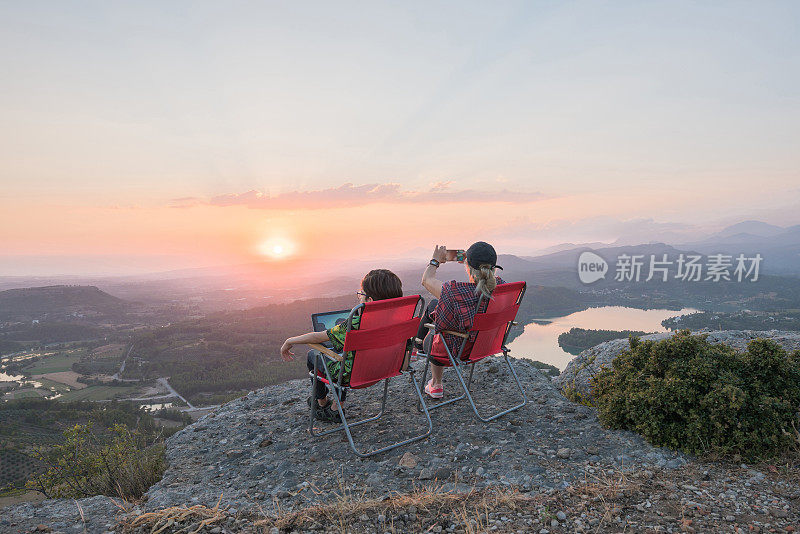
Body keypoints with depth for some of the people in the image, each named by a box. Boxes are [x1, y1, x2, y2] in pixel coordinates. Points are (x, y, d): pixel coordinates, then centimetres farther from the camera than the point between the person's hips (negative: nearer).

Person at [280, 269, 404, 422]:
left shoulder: (356, 324, -32)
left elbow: (318, 337, -22)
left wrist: (289, 341, -8)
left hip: (352, 377, -6)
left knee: (313, 355, 18)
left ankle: (321, 401, 40)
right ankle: (336, 408, 39)